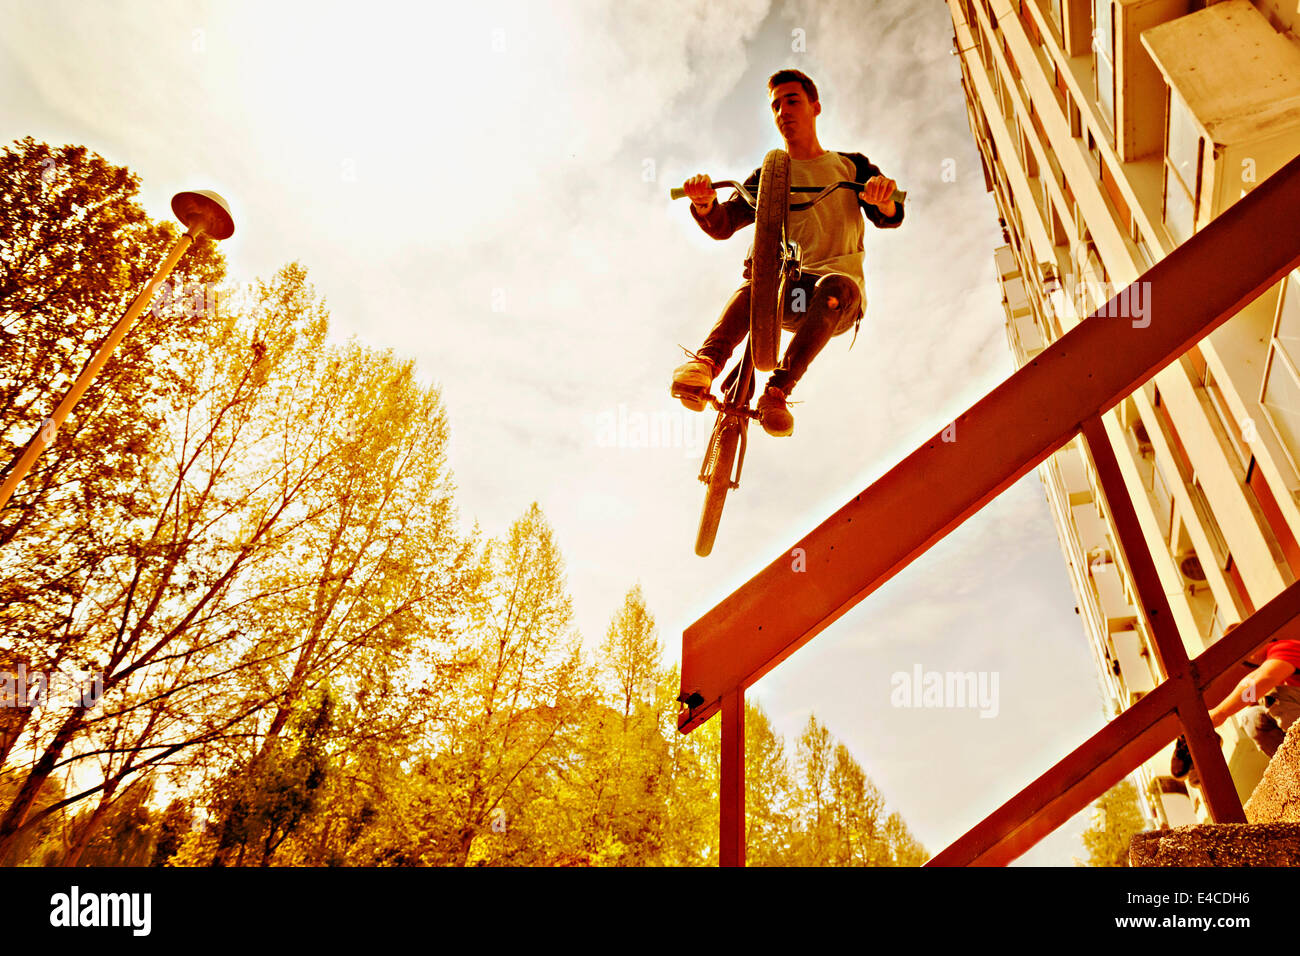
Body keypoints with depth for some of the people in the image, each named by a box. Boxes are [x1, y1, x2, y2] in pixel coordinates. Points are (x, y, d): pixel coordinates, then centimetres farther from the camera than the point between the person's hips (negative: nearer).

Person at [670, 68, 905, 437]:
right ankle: (706, 363, -53)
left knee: (836, 287, -36)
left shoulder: (852, 165, 19)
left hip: (839, 297, 0)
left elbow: (889, 217, 1)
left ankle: (777, 390, -48)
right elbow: (722, 225, 3)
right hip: (787, 289, 1)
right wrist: (705, 203, -22)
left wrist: (882, 197, -24)